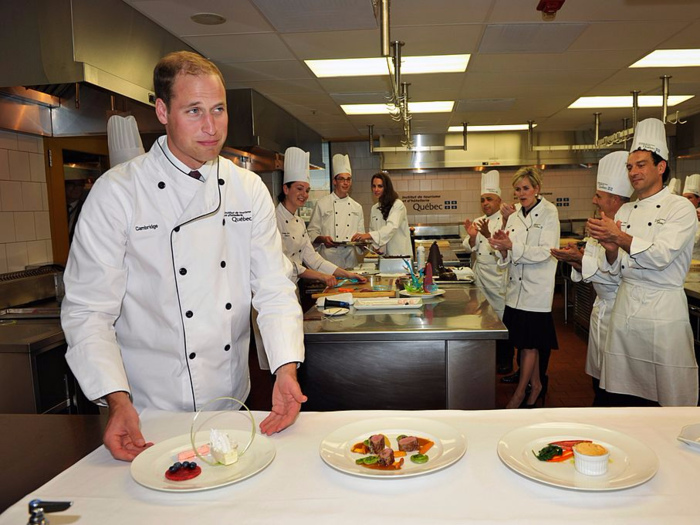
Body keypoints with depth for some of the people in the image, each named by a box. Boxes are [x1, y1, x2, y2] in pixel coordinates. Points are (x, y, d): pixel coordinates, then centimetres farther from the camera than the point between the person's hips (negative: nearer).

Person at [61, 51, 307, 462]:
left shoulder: (250, 189, -2)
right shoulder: (117, 192, -13)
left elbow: (274, 288, -4)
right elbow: (89, 310, -12)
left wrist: (286, 368, -18)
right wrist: (118, 401, -24)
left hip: (232, 398, 4)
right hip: (151, 409, -3)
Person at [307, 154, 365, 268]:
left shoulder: (357, 207, 16)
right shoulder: (322, 203, 2)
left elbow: (361, 234, 21)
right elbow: (312, 232, 1)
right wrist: (323, 239, -17)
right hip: (328, 258, -3)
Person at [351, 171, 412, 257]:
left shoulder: (398, 205, -7)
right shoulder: (374, 209, 13)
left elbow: (391, 227, -23)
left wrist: (367, 235, -36)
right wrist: (375, 246, -5)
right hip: (383, 255, 5)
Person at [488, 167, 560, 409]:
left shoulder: (548, 212, -7)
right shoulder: (514, 214, 9)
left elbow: (545, 252, -18)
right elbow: (508, 257, 8)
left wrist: (511, 246, -27)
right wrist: (503, 247, -15)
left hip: (537, 287, -5)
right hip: (516, 286, 6)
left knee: (529, 341, 0)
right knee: (529, 342, 12)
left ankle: (520, 393, 11)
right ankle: (536, 384, 28)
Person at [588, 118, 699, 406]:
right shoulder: (625, 211, 12)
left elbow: (661, 256, -18)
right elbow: (615, 270, 10)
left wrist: (618, 236, -21)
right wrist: (611, 250, -10)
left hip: (663, 310, -5)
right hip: (625, 306, 5)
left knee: (671, 396, 1)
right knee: (621, 394, 10)